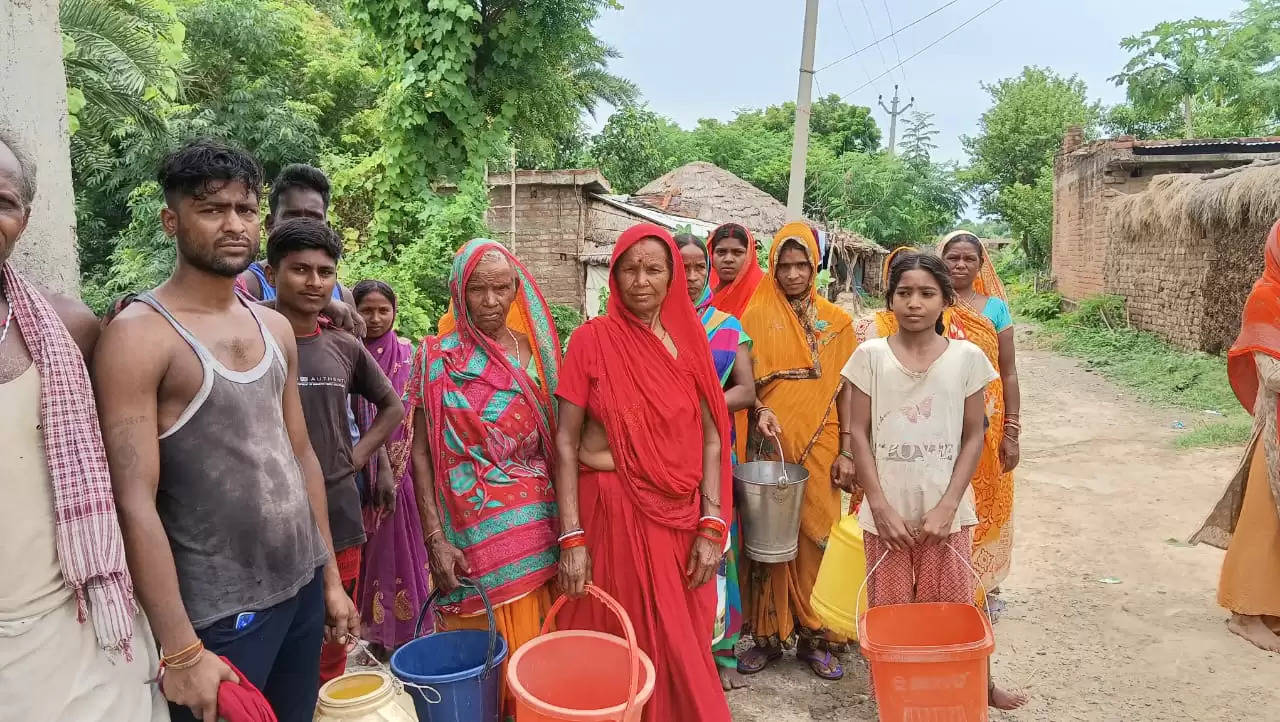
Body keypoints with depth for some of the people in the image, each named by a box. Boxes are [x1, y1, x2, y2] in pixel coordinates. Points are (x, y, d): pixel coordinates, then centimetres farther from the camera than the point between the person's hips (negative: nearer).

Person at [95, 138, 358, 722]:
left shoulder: (275, 328, 6)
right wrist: (180, 651, -17)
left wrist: (331, 577, 12)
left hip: (303, 587, 6)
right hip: (220, 612, -6)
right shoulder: (138, 335, -13)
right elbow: (134, 503, -17)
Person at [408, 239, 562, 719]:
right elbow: (421, 453, -4)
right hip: (474, 527, -3)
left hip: (537, 523, 3)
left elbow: (555, 440, 10)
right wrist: (435, 538, -10)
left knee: (537, 639, 10)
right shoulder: (437, 356, -4)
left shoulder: (536, 350, 5)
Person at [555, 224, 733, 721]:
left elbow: (711, 439, 3)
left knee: (681, 647, 14)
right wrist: (572, 538, -12)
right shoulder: (592, 339, -6)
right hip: (612, 509, -2)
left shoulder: (688, 341, 3)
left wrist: (711, 527, -5)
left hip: (680, 512, 3)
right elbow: (566, 443, -7)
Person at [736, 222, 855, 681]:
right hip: (769, 443, -1)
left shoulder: (835, 321, 6)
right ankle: (767, 634, 19)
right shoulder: (755, 315, 1)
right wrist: (758, 417, -18)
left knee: (816, 536, 5)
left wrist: (846, 451, 1)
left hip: (819, 445, 1)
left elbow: (846, 390, 6)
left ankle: (813, 636, 20)